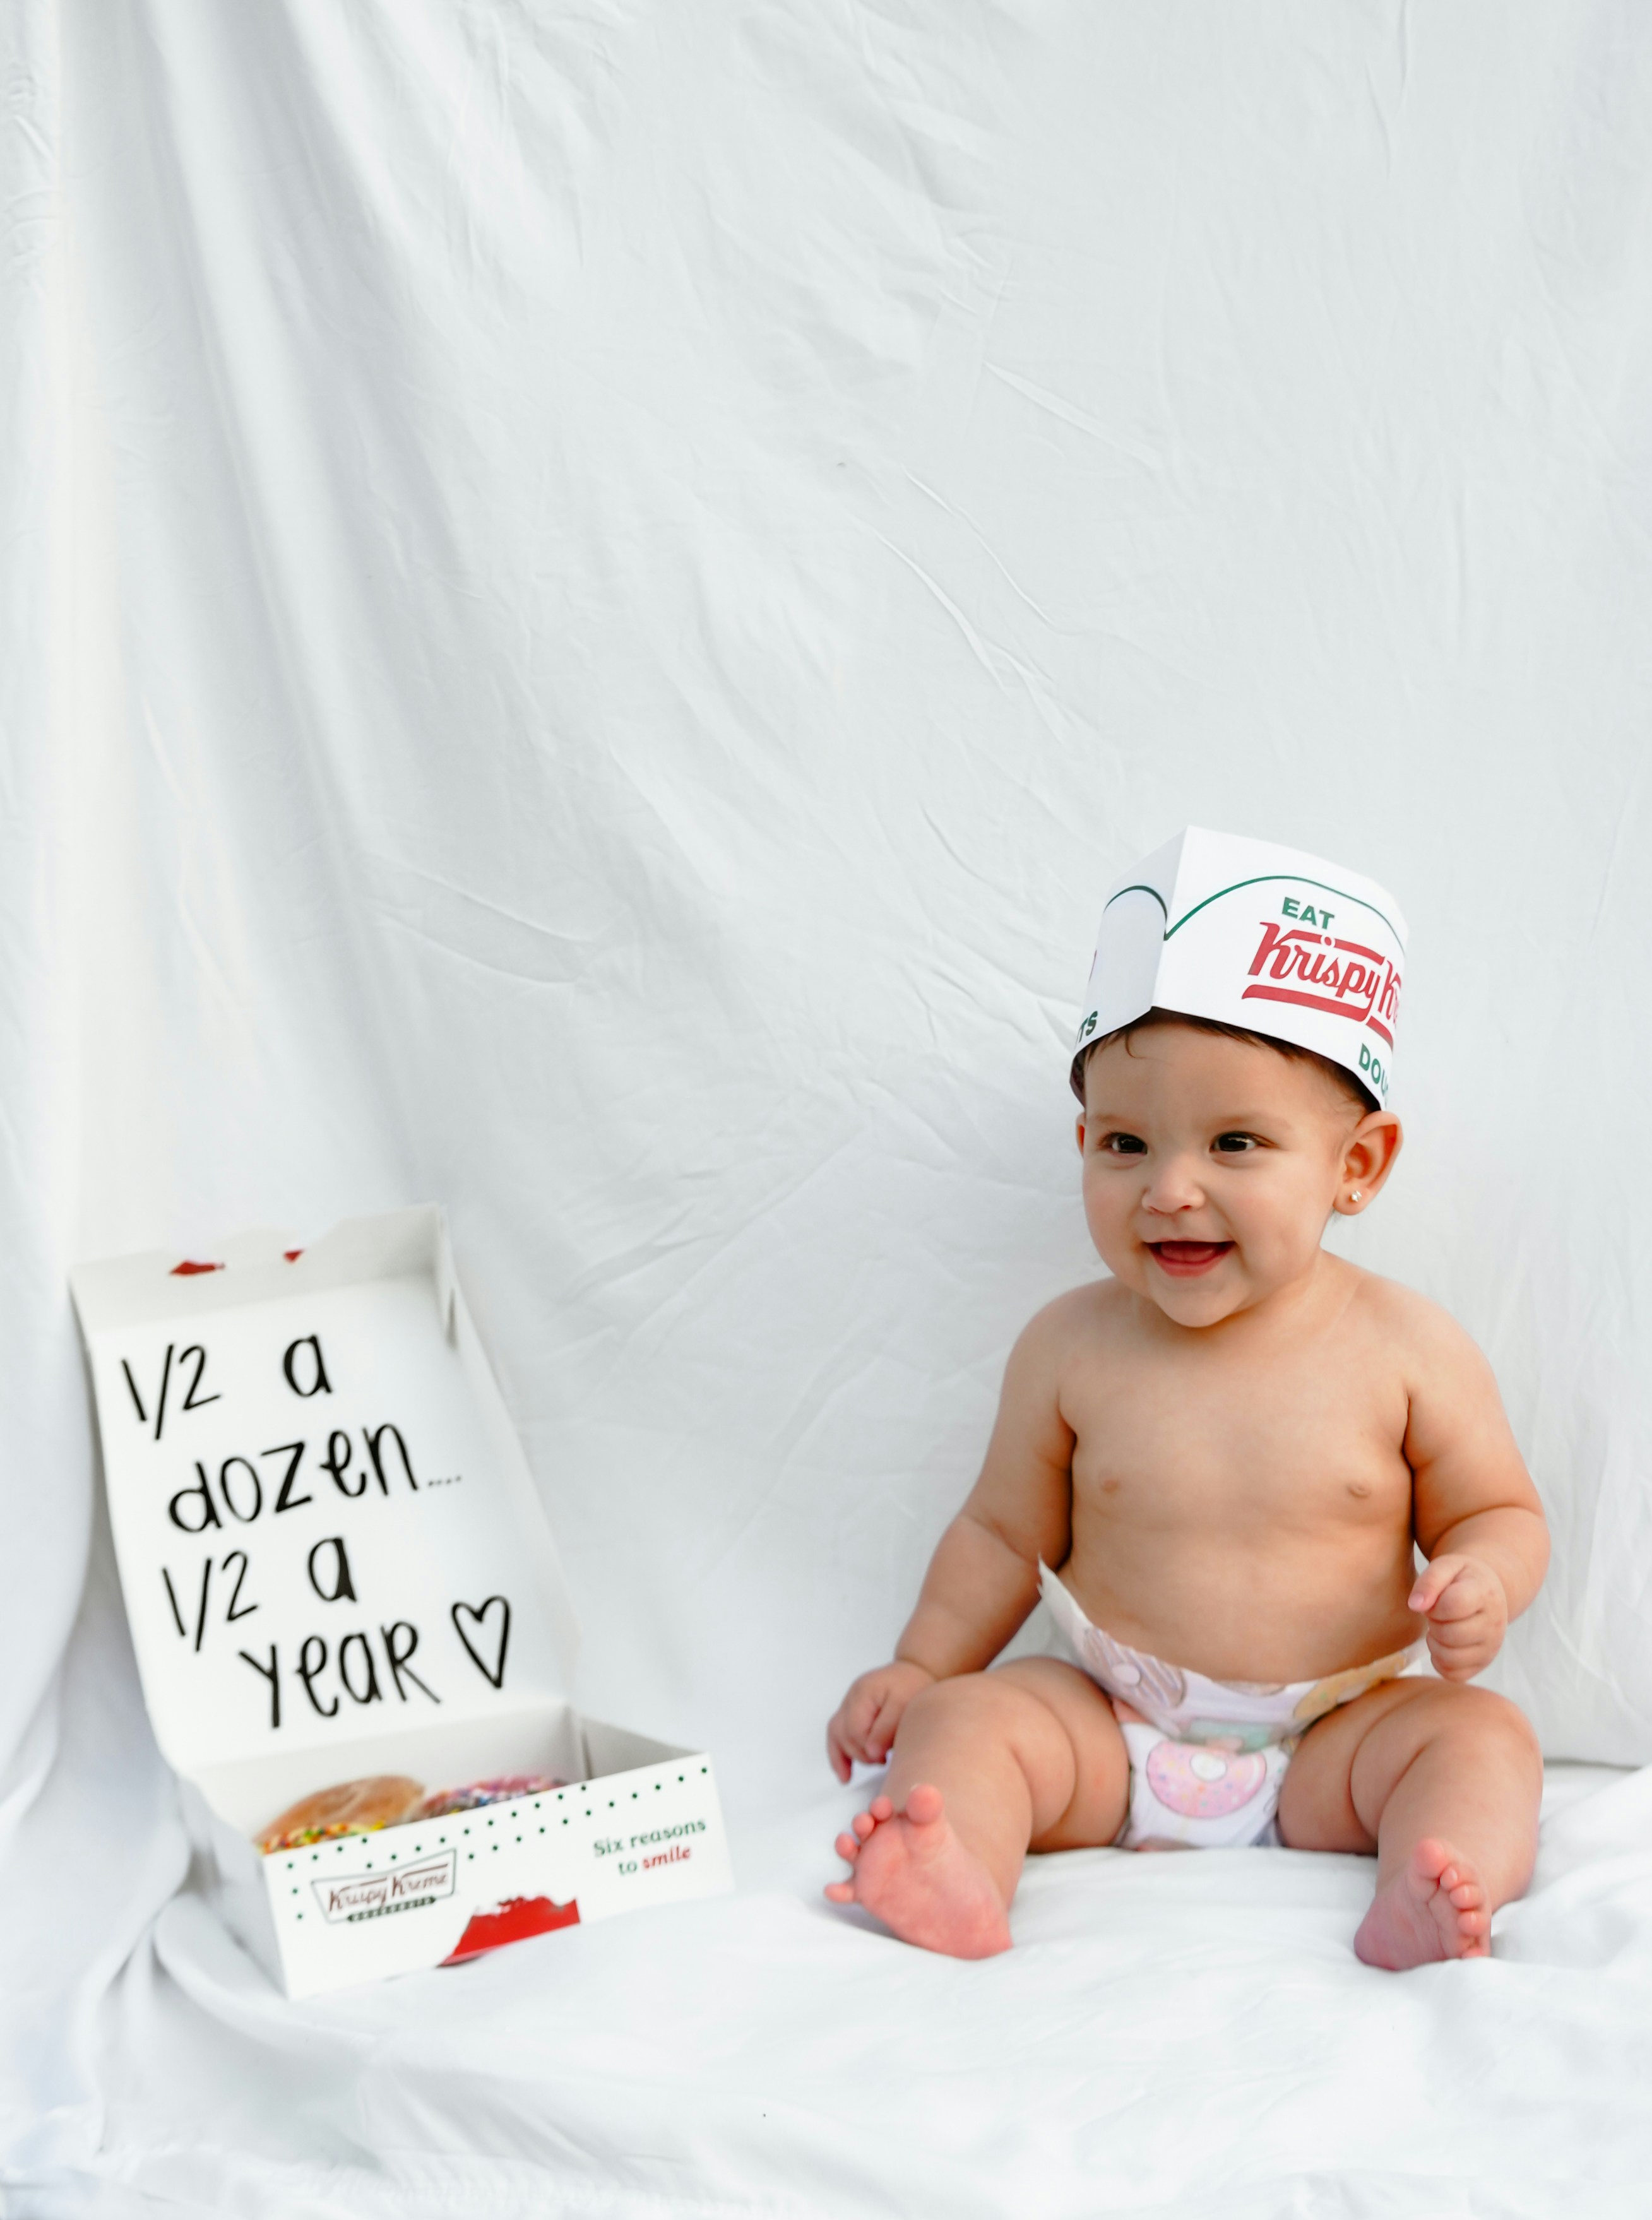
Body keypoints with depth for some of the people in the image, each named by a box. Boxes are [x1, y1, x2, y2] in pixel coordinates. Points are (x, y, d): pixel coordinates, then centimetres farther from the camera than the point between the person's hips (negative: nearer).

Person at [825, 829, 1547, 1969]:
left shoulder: (1406, 1349, -7)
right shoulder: (1072, 1347, -2)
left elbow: (1502, 1511, 4)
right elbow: (1004, 1533, 11)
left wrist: (1482, 1583, -18)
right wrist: (920, 1665, 2)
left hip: (1332, 1741, -1)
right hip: (1108, 1732, 1)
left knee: (1484, 1740, -24)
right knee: (960, 1721, -20)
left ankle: (1420, 1907, -45)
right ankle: (956, 1882, -45)